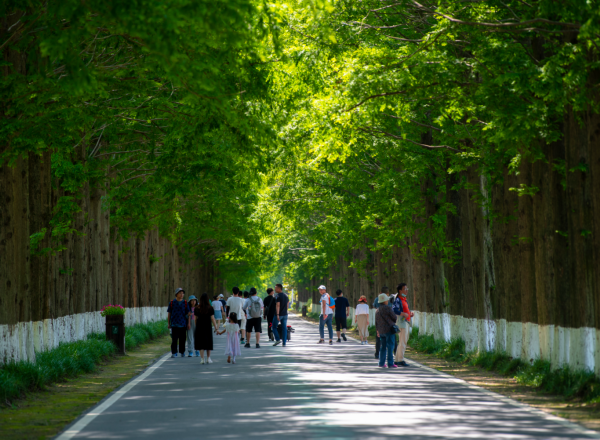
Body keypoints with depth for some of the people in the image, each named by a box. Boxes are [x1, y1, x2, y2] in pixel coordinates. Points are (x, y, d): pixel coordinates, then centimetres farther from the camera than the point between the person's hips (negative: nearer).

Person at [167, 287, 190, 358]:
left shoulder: (185, 303, 5)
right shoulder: (172, 302, 2)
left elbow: (188, 313, 7)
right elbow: (169, 313, 7)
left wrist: (189, 323, 2)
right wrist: (168, 323, 4)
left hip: (183, 324, 2)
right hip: (174, 324, -2)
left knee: (182, 339, 7)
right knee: (174, 339, -8)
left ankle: (182, 352, 20)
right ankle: (173, 353, -7)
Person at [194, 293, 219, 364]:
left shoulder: (197, 308, -1)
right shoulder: (210, 308, -5)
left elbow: (195, 318, 3)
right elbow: (212, 318, -6)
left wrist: (196, 326, 15)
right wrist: (215, 326, -1)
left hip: (199, 326, 0)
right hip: (208, 326, 0)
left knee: (201, 343, 3)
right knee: (208, 342, 12)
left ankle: (202, 359, -2)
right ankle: (208, 358, 16)